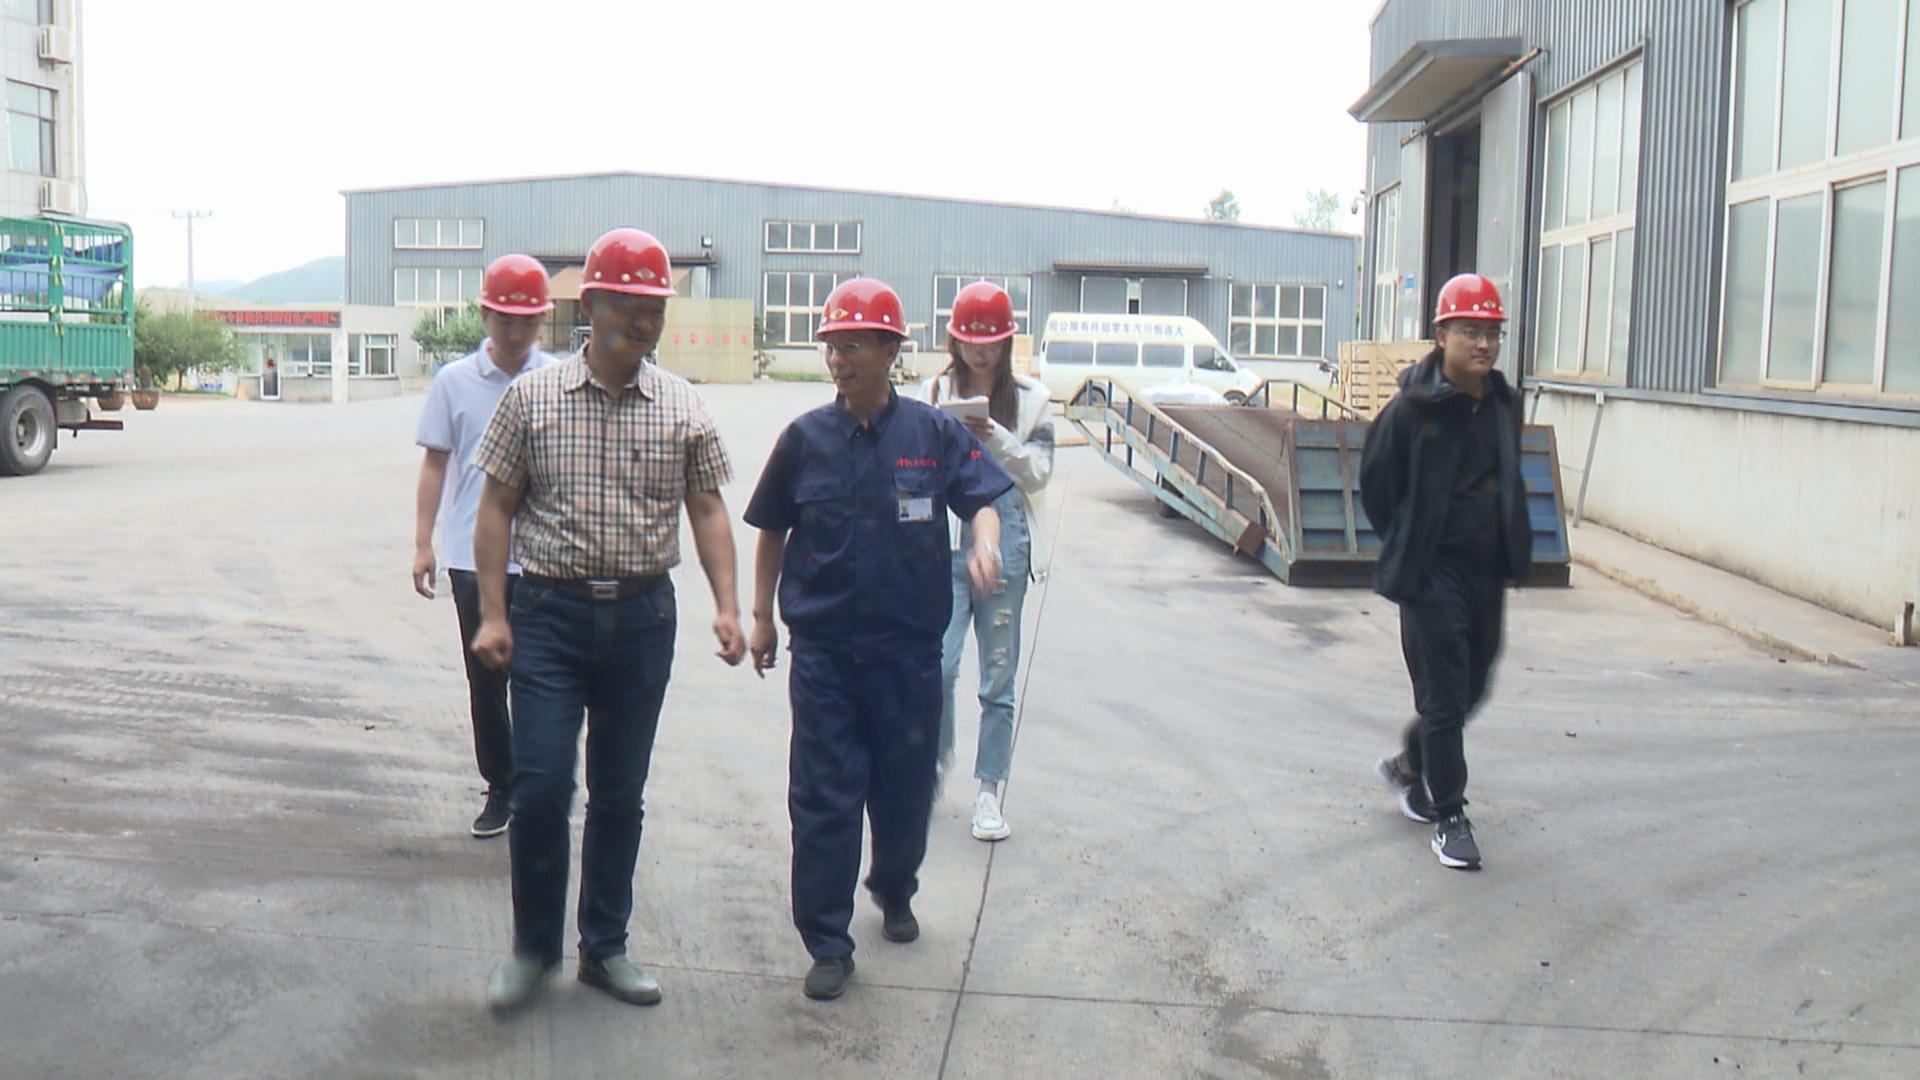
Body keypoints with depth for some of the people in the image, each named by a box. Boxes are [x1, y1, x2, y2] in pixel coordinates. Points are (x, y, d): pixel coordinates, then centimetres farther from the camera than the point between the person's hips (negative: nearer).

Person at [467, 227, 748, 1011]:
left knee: (620, 793, 10)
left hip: (642, 615, 2)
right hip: (550, 612, -2)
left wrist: (726, 606, -5)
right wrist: (492, 614, -5)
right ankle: (534, 946, 17)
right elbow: (496, 508, 2)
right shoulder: (532, 397, 0)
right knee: (540, 786, -4)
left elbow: (707, 510, 6)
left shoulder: (683, 408, 4)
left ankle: (605, 947, 25)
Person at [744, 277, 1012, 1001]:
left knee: (904, 787, 14)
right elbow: (772, 532, 11)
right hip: (822, 650, 0)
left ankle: (895, 893, 41)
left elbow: (982, 500, 0)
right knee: (823, 798, 0)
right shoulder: (806, 438, 3)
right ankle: (827, 943, 11)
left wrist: (985, 545, -23)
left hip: (908, 650, 0)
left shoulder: (934, 433, 0)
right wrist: (762, 616, 12)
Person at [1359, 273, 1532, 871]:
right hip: (1431, 576, -7)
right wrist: (1405, 546, 2)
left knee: (1471, 688, 17)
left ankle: (1408, 765, 41)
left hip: (1487, 574, 7)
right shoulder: (1413, 408, -14)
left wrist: (1510, 548, 13)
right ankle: (1448, 816, 12)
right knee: (1444, 697, -1)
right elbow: (1374, 482, -4)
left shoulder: (1503, 405, 5)